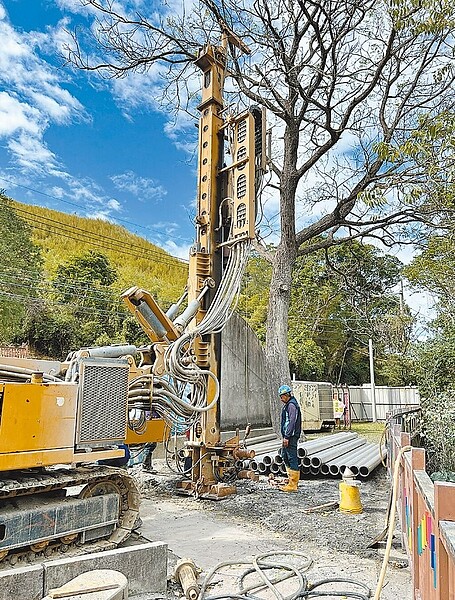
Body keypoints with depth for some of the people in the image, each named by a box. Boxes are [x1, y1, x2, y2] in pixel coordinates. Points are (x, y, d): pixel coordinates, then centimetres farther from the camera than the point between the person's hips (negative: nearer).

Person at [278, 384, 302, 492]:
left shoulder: (291, 405, -15)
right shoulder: (287, 405, 17)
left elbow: (292, 422, -21)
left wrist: (287, 437, -22)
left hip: (291, 436, -11)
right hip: (288, 436, 11)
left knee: (292, 458, -6)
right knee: (285, 455, 16)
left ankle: (293, 484, 0)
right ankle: (292, 479, 25)